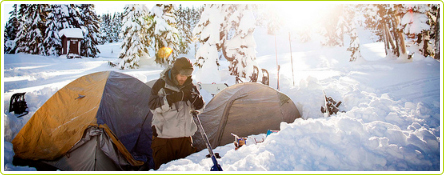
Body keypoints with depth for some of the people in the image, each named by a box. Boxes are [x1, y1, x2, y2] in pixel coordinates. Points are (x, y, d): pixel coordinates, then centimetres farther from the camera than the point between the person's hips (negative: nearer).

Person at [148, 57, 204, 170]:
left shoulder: (189, 86, 7)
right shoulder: (161, 84, -3)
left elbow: (199, 106, 7)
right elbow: (153, 105, -13)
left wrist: (194, 96, -15)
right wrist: (174, 98, -22)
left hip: (185, 136, 4)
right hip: (164, 136, -3)